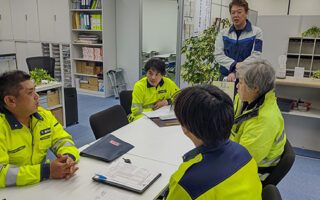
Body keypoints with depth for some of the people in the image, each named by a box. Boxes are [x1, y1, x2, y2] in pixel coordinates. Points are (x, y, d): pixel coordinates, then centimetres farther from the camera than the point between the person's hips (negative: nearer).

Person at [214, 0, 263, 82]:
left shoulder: (256, 32, 2)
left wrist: (235, 72, -18)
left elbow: (255, 56, -7)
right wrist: (235, 65, -19)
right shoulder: (223, 33, 8)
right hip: (225, 77, 2)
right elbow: (218, 55, -1)